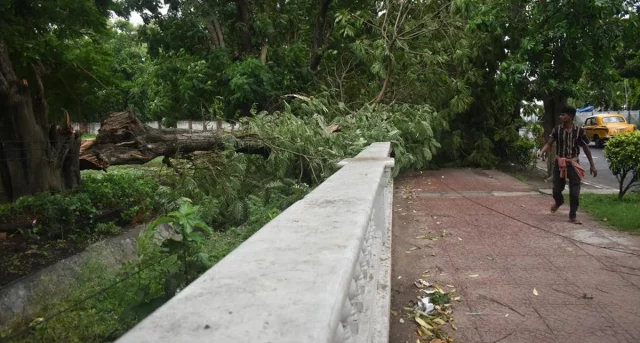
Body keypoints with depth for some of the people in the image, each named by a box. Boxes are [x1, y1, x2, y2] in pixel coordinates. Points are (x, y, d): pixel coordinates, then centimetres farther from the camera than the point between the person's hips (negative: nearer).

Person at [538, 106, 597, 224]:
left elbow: (586, 148, 1)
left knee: (574, 192, -3)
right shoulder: (557, 129, -3)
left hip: (573, 164, -1)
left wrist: (592, 165, 4)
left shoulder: (579, 130, -6)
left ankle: (572, 216, 10)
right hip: (559, 163, 1)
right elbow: (549, 143, -5)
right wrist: (542, 152, -27)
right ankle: (559, 202, 42)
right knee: (556, 189, 7)